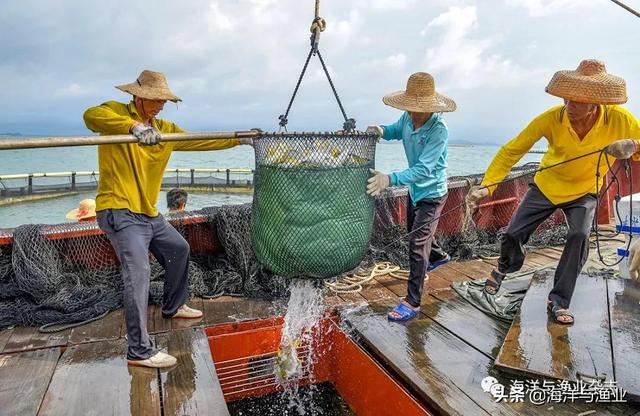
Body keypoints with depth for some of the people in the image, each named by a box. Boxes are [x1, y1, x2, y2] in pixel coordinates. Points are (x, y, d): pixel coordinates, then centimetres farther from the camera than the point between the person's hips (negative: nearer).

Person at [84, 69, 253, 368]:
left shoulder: (164, 128, 13)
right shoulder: (117, 112, -7)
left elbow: (200, 141, 15)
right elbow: (91, 116, -28)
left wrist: (238, 139, 15)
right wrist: (134, 126, -41)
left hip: (148, 213, 9)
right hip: (120, 211, -9)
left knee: (179, 249, 21)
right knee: (138, 273, -18)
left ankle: (173, 307, 42)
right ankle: (139, 351, -11)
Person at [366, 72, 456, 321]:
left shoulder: (438, 130, -32)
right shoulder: (408, 117, -12)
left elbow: (423, 169, -38)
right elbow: (397, 130, 11)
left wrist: (390, 179, -51)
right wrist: (382, 131, -13)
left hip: (431, 192, -8)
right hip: (415, 188, 8)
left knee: (418, 246, -10)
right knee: (414, 229, 28)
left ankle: (412, 303, 0)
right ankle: (438, 255, 58)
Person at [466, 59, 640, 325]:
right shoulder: (551, 118, -28)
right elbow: (512, 150, -26)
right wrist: (486, 186, -37)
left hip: (583, 191, 0)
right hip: (546, 186, 0)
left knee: (579, 237, -21)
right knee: (512, 235, -1)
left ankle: (559, 300, -2)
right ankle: (504, 268, 36)